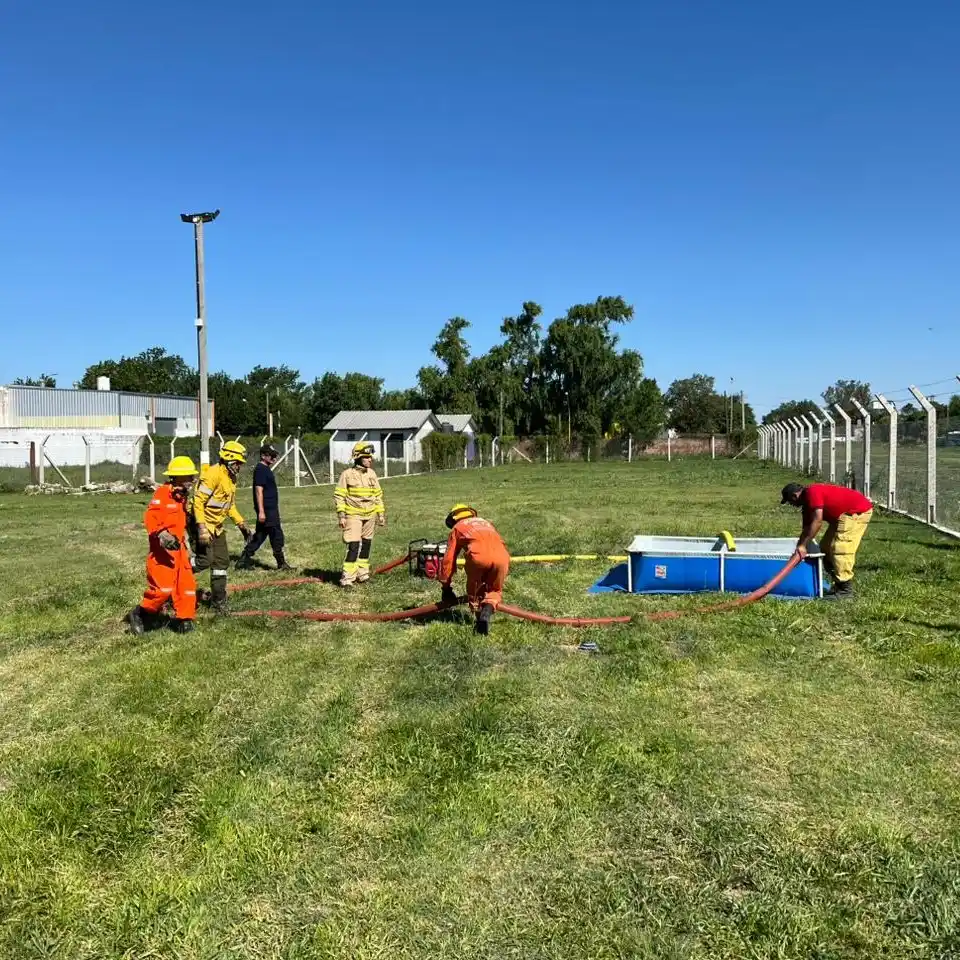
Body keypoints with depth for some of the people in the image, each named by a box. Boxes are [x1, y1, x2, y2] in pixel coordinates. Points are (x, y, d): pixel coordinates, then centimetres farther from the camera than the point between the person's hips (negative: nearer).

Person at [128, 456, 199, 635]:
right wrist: (161, 535, -34)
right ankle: (139, 615, 7)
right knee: (163, 588, -12)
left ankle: (183, 619, 16)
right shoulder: (162, 493, -12)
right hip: (162, 550, -9)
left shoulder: (181, 496, 16)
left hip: (178, 549, 9)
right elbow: (150, 518, -21)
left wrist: (184, 543, 29)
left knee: (187, 585, 6)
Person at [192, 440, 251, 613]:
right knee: (205, 560, -17)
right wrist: (201, 528, -27)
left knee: (222, 562, 8)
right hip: (204, 526, -9)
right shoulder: (214, 474, -18)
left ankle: (219, 602, 15)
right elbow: (198, 501, -23)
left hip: (217, 527, 9)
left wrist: (241, 524, 17)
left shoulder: (231, 478, 12)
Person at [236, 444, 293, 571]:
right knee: (277, 536, -3)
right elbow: (259, 490, -20)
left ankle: (244, 561, 16)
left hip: (271, 509, 10)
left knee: (259, 535, 12)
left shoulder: (266, 469, 17)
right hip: (267, 510, -10)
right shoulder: (260, 469, -14)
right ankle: (281, 564, 5)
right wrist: (261, 511, -24)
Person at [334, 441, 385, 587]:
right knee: (353, 546, -13)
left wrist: (381, 514, 12)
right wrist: (341, 515, -12)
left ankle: (362, 573, 22)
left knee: (366, 545, 11)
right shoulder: (347, 474, -7)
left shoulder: (371, 474, 8)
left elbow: (378, 495, 16)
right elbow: (339, 495, -6)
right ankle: (347, 577, -11)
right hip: (353, 515, -6)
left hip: (370, 515, 6)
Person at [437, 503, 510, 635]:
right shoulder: (487, 523, 41)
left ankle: (479, 617, 15)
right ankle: (488, 610, -4)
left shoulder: (457, 528, 29)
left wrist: (446, 587, 29)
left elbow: (448, 559, 22)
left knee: (473, 590, 25)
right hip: (502, 557, 3)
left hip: (478, 556, -3)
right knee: (495, 591, 22)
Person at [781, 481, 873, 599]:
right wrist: (799, 549, 8)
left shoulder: (812, 492, -21)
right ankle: (839, 585, 16)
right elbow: (807, 528, 12)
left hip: (858, 511, -11)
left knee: (841, 549, -14)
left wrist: (803, 545, -23)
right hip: (844, 514, 11)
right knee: (826, 547, 11)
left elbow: (817, 521, -26)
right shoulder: (807, 503, 9)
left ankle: (845, 590, -8)